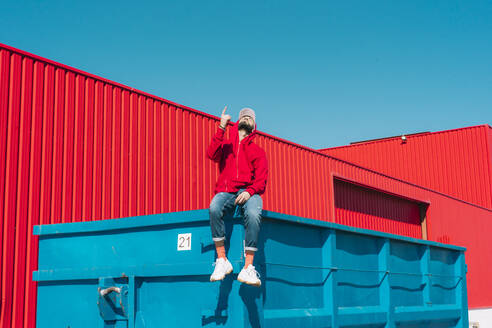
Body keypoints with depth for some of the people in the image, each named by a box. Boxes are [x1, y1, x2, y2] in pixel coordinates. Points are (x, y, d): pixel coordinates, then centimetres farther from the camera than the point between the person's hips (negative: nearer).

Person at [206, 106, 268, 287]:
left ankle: (248, 268, -36)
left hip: (248, 192, 0)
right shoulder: (225, 145, 23)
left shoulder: (258, 151, 20)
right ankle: (222, 260, -28)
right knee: (214, 209, -35)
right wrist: (222, 128, -5)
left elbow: (261, 179, 8)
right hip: (226, 191, 1)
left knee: (253, 214, -35)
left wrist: (249, 192, -13)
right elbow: (212, 154, -1)